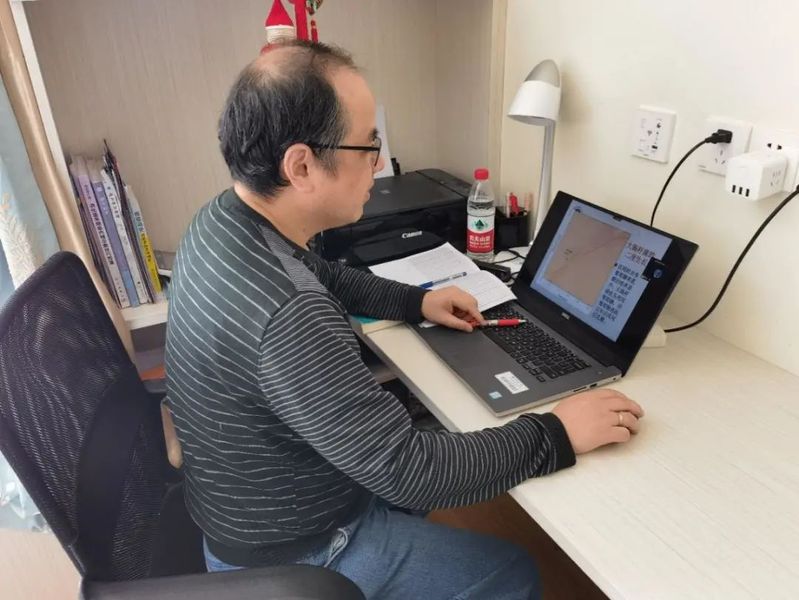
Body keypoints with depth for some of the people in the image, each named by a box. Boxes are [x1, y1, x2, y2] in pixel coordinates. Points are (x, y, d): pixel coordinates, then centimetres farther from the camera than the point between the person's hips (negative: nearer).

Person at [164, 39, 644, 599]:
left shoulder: (222, 220, -8)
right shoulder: (287, 318, -40)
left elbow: (321, 277, 12)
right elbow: (407, 473, -32)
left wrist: (415, 301, 6)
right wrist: (555, 436, -22)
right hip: (294, 554, -7)